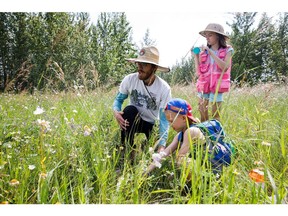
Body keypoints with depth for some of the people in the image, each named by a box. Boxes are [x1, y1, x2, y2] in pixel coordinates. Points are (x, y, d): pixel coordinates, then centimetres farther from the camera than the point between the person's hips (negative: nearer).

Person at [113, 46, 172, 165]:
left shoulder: (164, 88, -21)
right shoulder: (129, 79, -16)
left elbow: (164, 118, -21)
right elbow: (119, 99, -3)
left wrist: (162, 145, -32)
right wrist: (116, 112, -28)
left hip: (151, 124, 0)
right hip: (133, 120, 1)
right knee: (130, 109, -33)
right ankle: (126, 149, -20)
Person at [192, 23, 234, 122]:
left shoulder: (227, 50, 1)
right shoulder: (204, 52, 7)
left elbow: (224, 67, -16)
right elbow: (198, 72, 6)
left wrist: (210, 52, -16)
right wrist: (196, 56, -2)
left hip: (217, 86, -3)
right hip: (204, 85, 3)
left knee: (215, 116, -1)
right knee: (203, 115, 8)